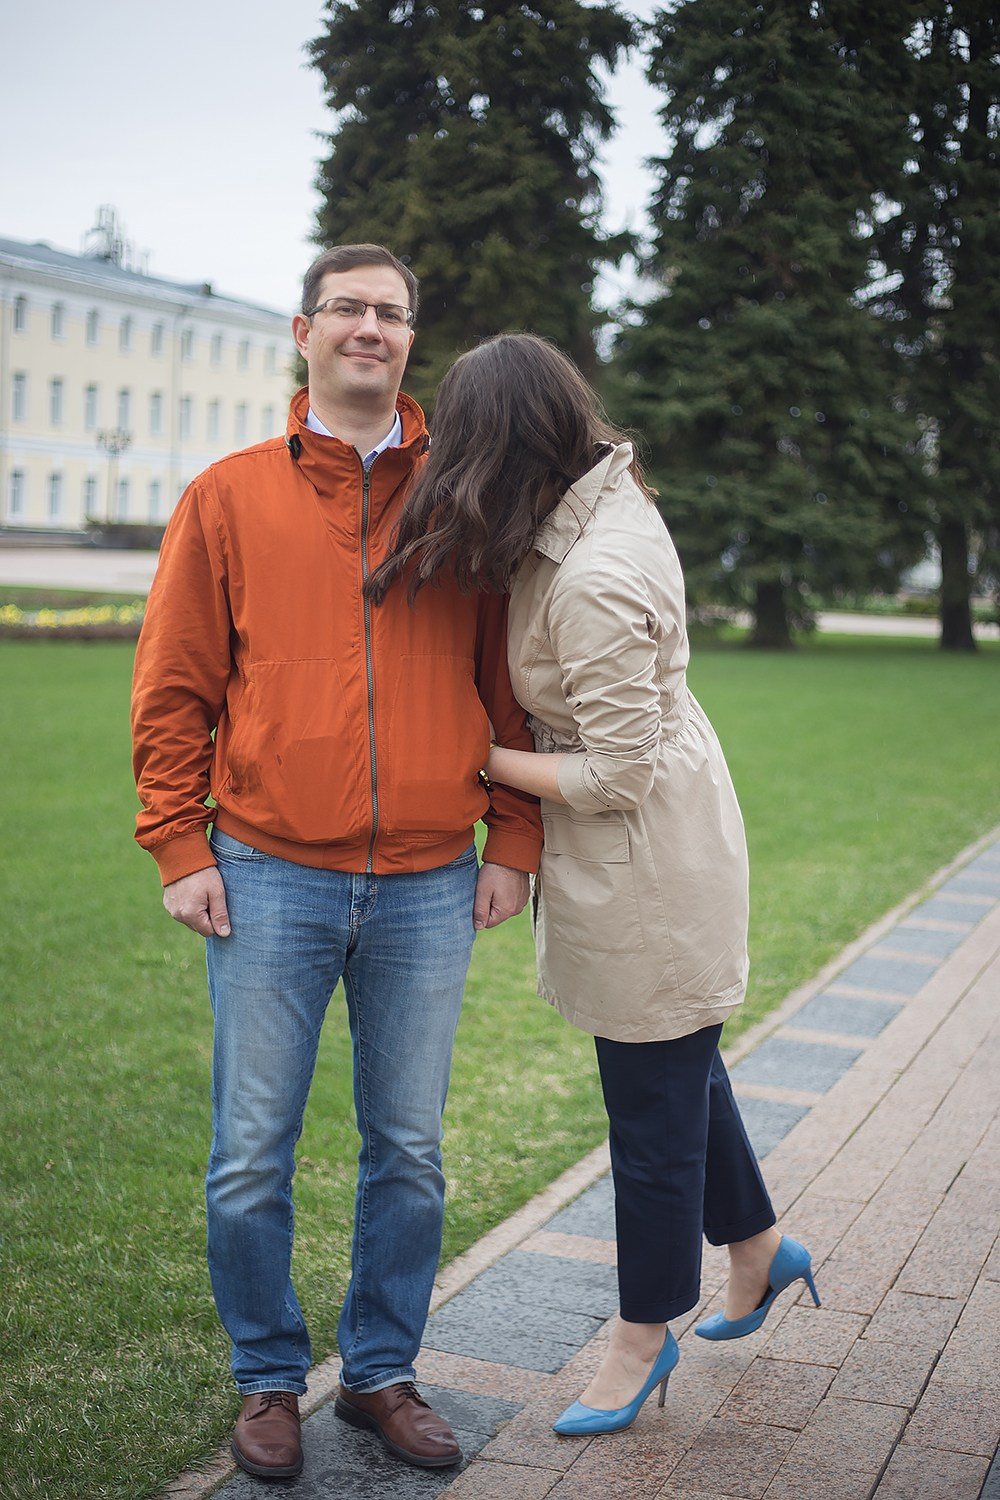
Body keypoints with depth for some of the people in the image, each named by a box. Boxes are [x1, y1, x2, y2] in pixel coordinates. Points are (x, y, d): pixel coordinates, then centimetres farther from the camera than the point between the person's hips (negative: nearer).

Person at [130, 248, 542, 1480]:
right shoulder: (229, 497, 4)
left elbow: (512, 685, 10)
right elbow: (173, 688, 4)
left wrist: (513, 844, 4)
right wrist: (178, 848, -2)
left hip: (427, 887, 1)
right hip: (271, 879, -1)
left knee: (408, 1154, 11)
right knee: (251, 1157, 6)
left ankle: (382, 1373, 30)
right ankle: (268, 1380, 26)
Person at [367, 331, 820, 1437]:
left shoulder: (592, 583, -29)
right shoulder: (606, 497, 0)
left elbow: (617, 774, -24)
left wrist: (489, 759, -12)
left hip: (647, 857, -10)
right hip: (661, 842, 10)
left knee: (655, 1096, 7)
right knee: (679, 1064, 24)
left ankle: (645, 1338, 26)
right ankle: (757, 1248, 45)